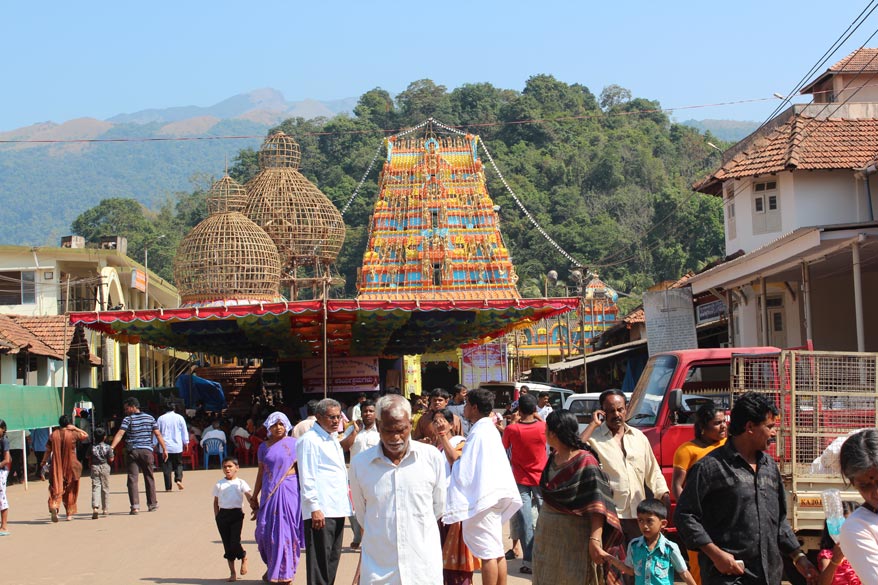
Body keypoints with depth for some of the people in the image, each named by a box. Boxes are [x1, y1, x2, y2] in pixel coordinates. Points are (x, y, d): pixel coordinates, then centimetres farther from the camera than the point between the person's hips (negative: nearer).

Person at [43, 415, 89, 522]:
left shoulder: (53, 435, -2)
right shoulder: (73, 434, -7)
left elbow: (48, 451, 1)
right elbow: (86, 435, 8)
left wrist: (43, 463, 11)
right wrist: (75, 428, 0)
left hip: (57, 466, 1)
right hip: (70, 466, -1)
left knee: (56, 487, 0)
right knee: (70, 490, 13)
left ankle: (54, 505, -29)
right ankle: (69, 513, 18)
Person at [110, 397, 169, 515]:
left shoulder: (128, 419, -1)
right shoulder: (150, 418, 9)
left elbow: (120, 434, -14)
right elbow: (158, 434, 7)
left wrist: (111, 447, -20)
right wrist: (164, 449, 10)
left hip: (133, 451, -3)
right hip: (147, 451, 3)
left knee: (132, 479, -2)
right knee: (149, 477, 14)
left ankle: (135, 506, -13)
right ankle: (152, 503, 23)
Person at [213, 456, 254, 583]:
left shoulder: (241, 483, 0)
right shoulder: (219, 485, 7)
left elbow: (249, 496, -12)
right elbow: (216, 502, 12)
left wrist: (253, 507, -29)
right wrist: (217, 517, 5)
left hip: (236, 514, -3)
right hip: (223, 514, 3)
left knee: (234, 543, -12)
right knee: (227, 545, 6)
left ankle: (244, 557, 21)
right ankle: (232, 573, 15)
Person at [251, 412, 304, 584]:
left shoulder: (293, 444, 1)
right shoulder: (264, 446, 9)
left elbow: (301, 470, 0)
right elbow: (261, 472, 14)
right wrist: (254, 496, 15)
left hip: (289, 491, -3)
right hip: (269, 492, 3)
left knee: (287, 530, 0)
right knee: (265, 530, 0)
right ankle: (271, 567, 23)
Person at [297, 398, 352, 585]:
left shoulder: (333, 439, 19)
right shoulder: (310, 440, -9)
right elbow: (306, 477, -14)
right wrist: (314, 508, -18)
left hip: (337, 509, 9)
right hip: (320, 510, -9)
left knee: (333, 557, 14)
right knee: (320, 558, -8)